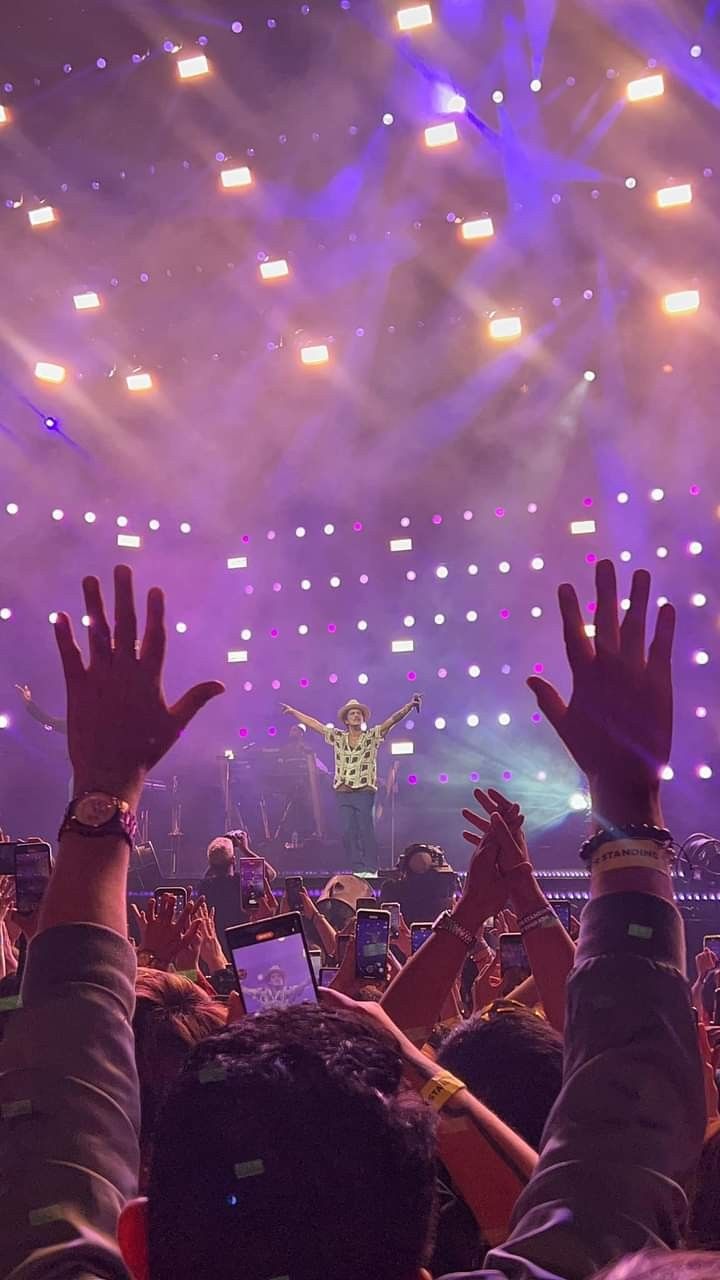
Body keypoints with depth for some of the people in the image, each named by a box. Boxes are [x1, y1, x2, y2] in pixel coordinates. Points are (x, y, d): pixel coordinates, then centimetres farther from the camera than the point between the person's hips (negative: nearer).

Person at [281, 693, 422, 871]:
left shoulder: (372, 736, 4)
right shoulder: (338, 737, 13)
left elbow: (392, 720, -7)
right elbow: (313, 723, 17)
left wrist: (409, 706, -20)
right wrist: (293, 712, 21)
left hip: (364, 792, -3)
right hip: (343, 792, 3)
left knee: (366, 830, -5)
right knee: (348, 832, -1)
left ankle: (371, 869, 0)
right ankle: (358, 869, 6)